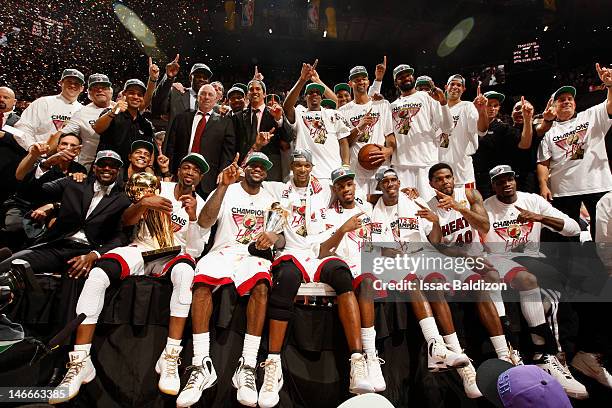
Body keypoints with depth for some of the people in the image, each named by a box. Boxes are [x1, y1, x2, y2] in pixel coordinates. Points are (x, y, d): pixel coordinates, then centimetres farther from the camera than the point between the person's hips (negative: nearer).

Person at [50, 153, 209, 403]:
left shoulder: (201, 206, 8)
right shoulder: (160, 188, 10)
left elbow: (196, 251, -1)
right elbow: (126, 221, 1)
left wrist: (193, 216, -16)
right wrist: (143, 203, -20)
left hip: (171, 256, -1)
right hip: (140, 249, 2)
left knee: (185, 270, -38)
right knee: (98, 274, -28)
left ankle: (171, 358, -34)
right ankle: (81, 362, -20)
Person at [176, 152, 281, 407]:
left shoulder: (270, 200, 17)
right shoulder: (227, 191, 11)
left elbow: (282, 241, 10)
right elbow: (204, 222, -8)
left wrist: (273, 237, -16)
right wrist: (223, 186, -17)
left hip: (254, 254, 1)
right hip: (223, 251, 0)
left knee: (261, 283, -34)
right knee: (203, 279, -33)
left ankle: (247, 367, -29)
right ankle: (202, 365, -27)